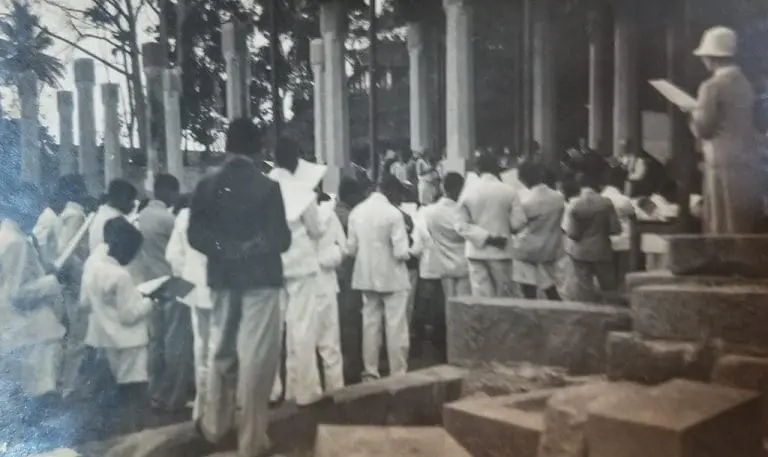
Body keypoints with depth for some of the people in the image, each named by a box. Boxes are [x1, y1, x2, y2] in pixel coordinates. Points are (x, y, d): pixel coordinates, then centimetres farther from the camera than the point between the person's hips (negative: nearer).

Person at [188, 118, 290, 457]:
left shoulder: (207, 186, 1)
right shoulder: (267, 187, -11)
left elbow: (195, 236, -2)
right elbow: (281, 240, -11)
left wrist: (225, 250, 2)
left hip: (222, 279, 4)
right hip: (260, 279, -4)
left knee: (221, 352, 19)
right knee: (255, 357, 2)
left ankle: (213, 427, 31)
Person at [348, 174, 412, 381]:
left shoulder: (357, 211, 0)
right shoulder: (393, 213, -15)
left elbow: (351, 248, 4)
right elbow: (401, 252, -17)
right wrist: (408, 254, 4)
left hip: (366, 276, 5)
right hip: (392, 276, -5)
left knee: (370, 324, 12)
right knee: (396, 326, 4)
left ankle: (370, 372, 18)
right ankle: (398, 373, 9)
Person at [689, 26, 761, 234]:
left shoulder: (713, 87, -12)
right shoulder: (744, 83, 10)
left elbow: (702, 129, -12)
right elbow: (743, 122, 16)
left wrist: (694, 113, 7)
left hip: (725, 167, -8)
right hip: (748, 166, 8)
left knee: (723, 230, 0)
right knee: (743, 230, 13)